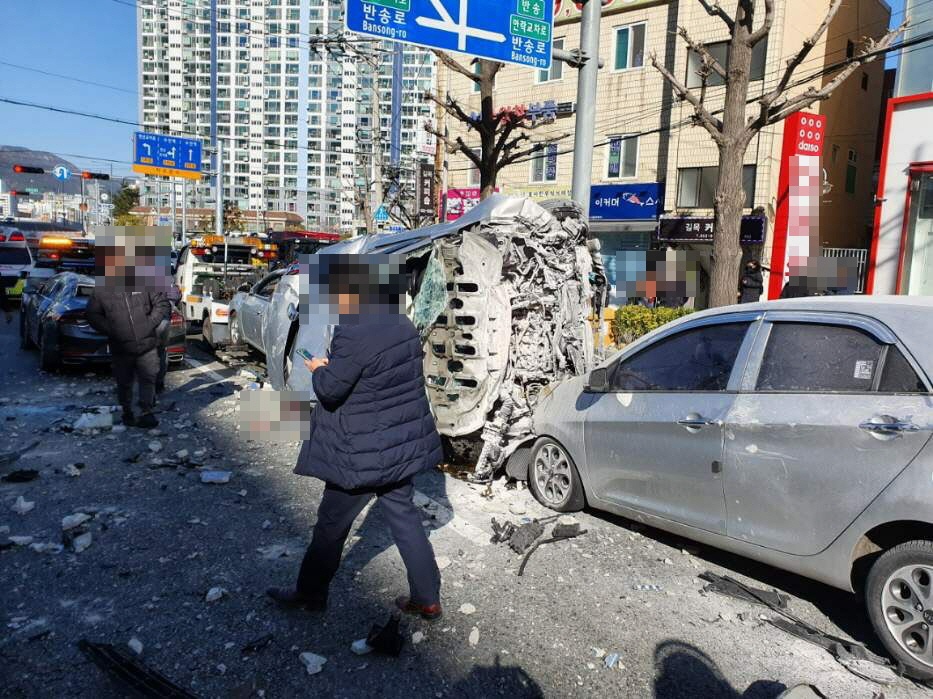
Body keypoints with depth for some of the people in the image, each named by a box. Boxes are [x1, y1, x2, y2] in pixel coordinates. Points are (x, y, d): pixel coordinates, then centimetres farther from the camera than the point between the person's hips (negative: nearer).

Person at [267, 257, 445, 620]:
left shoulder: (355, 335, -24)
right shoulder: (403, 325, 3)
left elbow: (330, 389, -21)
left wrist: (319, 369, 1)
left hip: (363, 456, -8)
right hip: (400, 445, 8)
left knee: (331, 524, 12)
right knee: (404, 517, 17)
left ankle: (310, 593, 32)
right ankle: (427, 599, 26)